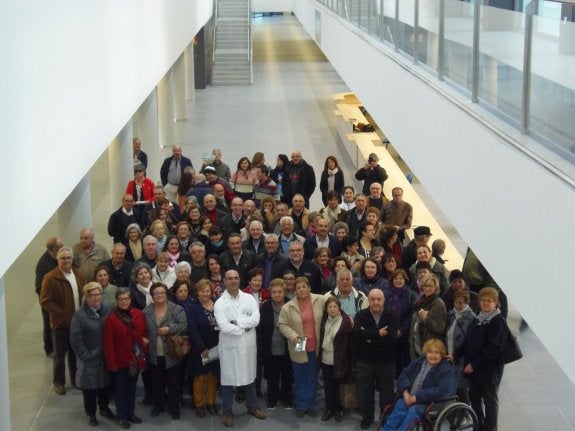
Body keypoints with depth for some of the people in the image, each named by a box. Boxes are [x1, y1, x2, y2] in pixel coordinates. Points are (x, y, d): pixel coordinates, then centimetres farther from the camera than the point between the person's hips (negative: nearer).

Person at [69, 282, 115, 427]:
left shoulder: (108, 310, -3)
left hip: (106, 357, 4)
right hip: (90, 360, -4)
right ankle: (91, 413, 25)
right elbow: (75, 339, -16)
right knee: (90, 387, 8)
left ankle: (104, 408, 40)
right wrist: (85, 355, -14)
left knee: (105, 384, 19)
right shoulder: (80, 315, -16)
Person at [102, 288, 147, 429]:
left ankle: (131, 413, 31)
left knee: (132, 387, 18)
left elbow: (144, 332, 15)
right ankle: (122, 416, 20)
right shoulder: (111, 319, -15)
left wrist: (145, 340, -3)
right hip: (120, 360, -4)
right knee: (121, 389, 8)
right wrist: (112, 363, -17)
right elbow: (107, 343, -15)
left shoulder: (139, 314, -1)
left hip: (136, 358, 4)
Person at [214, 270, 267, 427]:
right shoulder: (220, 303, -7)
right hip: (229, 346, -3)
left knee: (249, 376, 17)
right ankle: (227, 412, 19)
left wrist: (236, 322, -17)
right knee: (228, 378, 6)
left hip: (248, 344, 3)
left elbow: (256, 319, -11)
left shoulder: (249, 298, 1)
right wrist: (244, 328, -14)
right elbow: (224, 326, -19)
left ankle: (252, 407, 33)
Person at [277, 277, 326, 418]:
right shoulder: (288, 307, -8)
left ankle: (311, 405, 27)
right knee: (300, 378, 11)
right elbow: (282, 324, -4)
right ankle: (301, 405, 24)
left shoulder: (320, 301, -7)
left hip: (315, 347, 1)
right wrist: (293, 336, -17)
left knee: (312, 378, 14)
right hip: (299, 348, -1)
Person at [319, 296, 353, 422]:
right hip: (325, 359, 4)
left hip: (339, 360, -4)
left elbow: (351, 341, -11)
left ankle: (339, 409, 21)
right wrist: (319, 355, 7)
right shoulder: (324, 320, 2)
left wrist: (349, 361, -11)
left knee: (337, 386, 5)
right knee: (328, 386, 11)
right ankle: (329, 409, 24)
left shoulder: (346, 321, -13)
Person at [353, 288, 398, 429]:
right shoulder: (361, 315, -5)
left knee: (387, 392, 12)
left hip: (386, 362, 0)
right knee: (365, 391, 11)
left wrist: (369, 337, -20)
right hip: (364, 361, 0)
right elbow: (357, 332, -25)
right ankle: (367, 417, 29)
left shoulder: (391, 317, -5)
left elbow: (391, 337, -22)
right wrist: (378, 334, -25)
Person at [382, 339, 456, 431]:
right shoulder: (419, 362, 13)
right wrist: (405, 392, -6)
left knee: (414, 410, -32)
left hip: (431, 403, -5)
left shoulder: (446, 370, -7)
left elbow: (442, 391, -21)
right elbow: (404, 375, 15)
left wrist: (418, 397, -22)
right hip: (410, 398, 5)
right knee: (399, 405, -24)